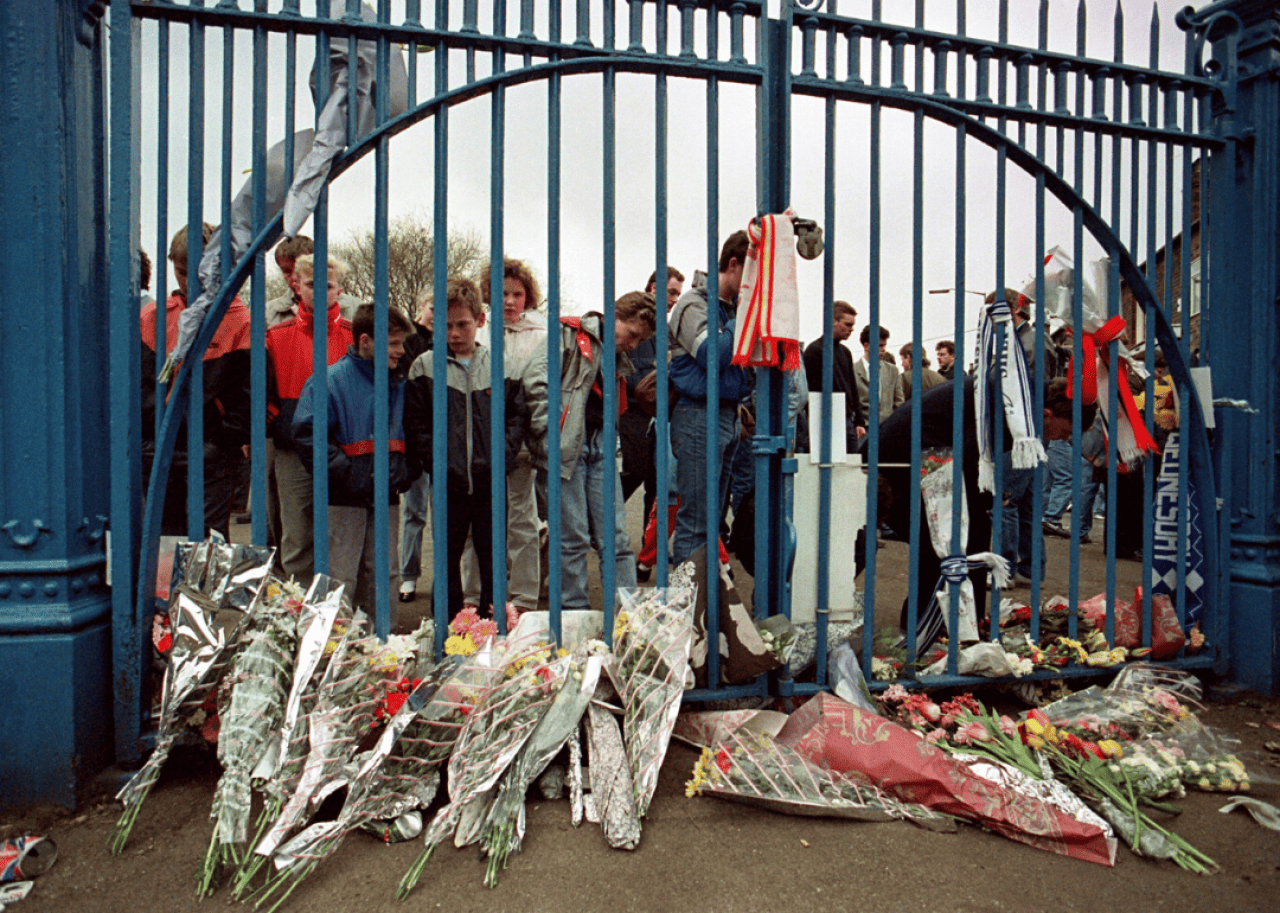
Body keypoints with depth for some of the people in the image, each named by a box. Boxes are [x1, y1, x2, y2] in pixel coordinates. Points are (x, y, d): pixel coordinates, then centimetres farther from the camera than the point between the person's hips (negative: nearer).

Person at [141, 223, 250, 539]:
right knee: (164, 538, 10)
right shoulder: (153, 317, 10)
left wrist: (226, 440, -11)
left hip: (213, 457, -4)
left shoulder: (239, 320, -1)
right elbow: (139, 383, 11)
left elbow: (246, 390, -4)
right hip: (159, 453, 4)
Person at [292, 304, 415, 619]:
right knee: (340, 580, 0)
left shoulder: (399, 386, 13)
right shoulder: (329, 381, -6)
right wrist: (348, 475, -18)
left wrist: (405, 473, 4)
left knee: (383, 576, 12)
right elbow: (308, 435, -13)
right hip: (343, 501, -5)